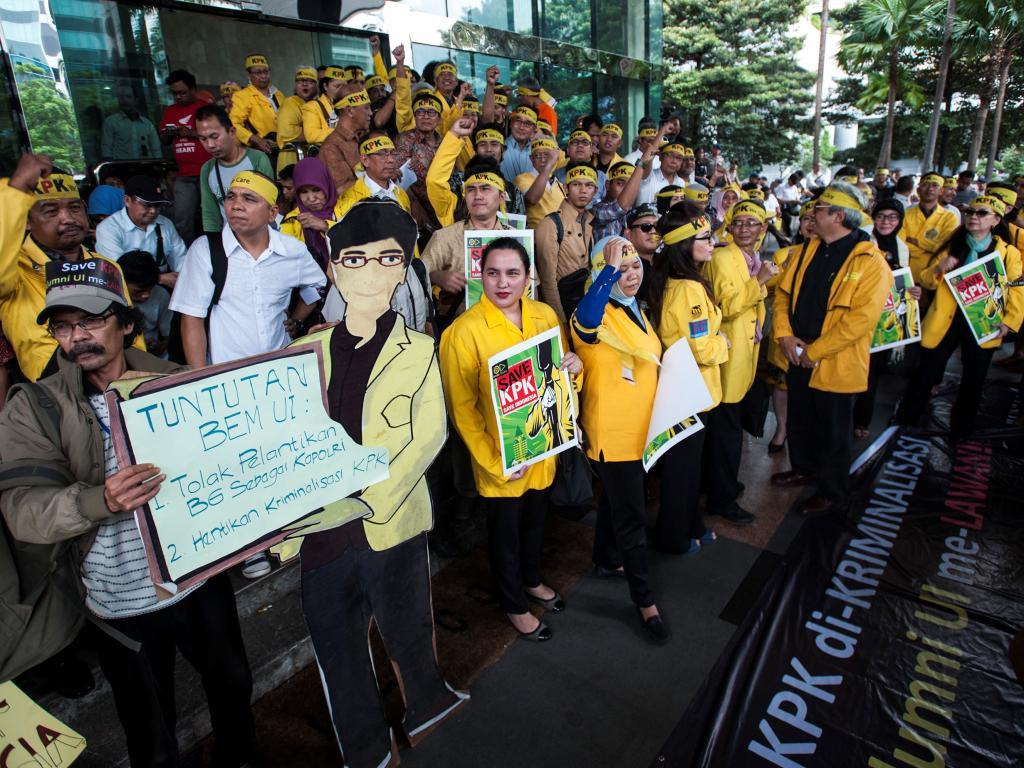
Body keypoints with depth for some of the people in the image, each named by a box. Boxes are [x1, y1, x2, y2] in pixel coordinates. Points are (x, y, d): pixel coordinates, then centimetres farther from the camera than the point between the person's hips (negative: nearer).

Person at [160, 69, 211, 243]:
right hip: (184, 176, 5)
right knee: (182, 222, 1)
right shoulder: (169, 111, 19)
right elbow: (164, 141, 24)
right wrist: (168, 133, 3)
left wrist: (192, 133, -14)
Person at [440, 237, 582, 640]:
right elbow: (462, 408, -16)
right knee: (505, 532, 16)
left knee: (535, 520, 26)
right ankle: (514, 605, 42)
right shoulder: (464, 331, -20)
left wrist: (573, 367, -13)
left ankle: (532, 580, 54)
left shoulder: (545, 315, -4)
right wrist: (493, 463, -19)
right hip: (500, 459, -5)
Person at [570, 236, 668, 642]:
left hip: (641, 428, 9)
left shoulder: (636, 312, 8)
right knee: (631, 515, 2)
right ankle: (644, 599, 17)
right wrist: (609, 268, -45)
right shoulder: (601, 315, -20)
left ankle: (607, 560, 46)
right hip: (612, 433, -9)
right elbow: (584, 320, -47)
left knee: (617, 500, 25)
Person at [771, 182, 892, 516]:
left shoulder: (871, 263, -16)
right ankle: (804, 469, 46)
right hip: (798, 358, 6)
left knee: (833, 433, 10)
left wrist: (814, 352, -21)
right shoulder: (807, 250, 4)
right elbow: (783, 291, 6)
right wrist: (784, 334, -9)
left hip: (835, 364, -6)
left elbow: (862, 318, -23)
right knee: (799, 420, 23)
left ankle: (832, 494, 28)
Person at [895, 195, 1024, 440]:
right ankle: (904, 421, 17)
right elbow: (927, 282, 5)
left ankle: (961, 432, 28)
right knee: (926, 374, 2)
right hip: (945, 321, 0)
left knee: (973, 381, 11)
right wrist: (939, 268, -16)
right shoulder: (951, 246, 3)